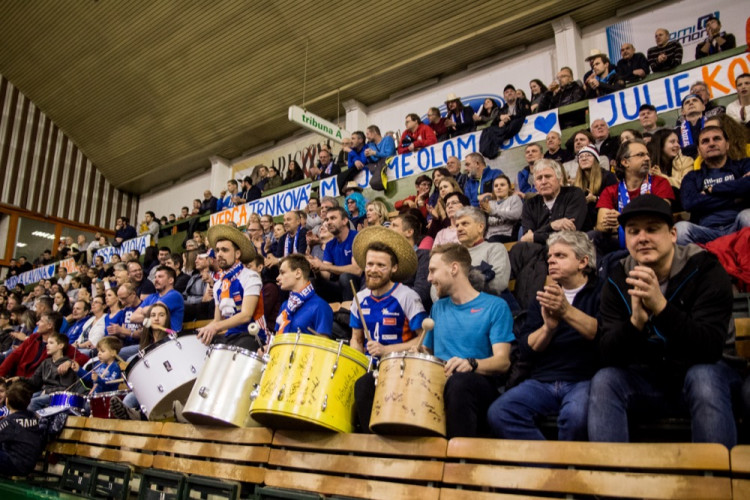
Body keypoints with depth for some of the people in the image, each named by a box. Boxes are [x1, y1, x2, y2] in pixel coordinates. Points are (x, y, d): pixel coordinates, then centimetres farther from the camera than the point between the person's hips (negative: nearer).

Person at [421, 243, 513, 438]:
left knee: (459, 381, -39)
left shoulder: (494, 306, 4)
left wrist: (471, 364, -25)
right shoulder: (438, 308, 22)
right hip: (437, 384, 4)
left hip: (480, 385, -4)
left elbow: (502, 361, -6)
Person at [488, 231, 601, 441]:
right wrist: (548, 327, -10)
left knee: (575, 415, -35)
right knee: (498, 413, -22)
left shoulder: (600, 291, 8)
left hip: (583, 379, -3)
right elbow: (525, 351, 9)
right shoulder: (543, 297, 20)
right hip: (542, 381, 4)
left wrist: (567, 311, -24)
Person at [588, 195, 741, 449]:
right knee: (603, 381, -24)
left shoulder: (705, 270, -15)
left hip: (704, 371, -2)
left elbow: (711, 347, -27)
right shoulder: (618, 281, -7)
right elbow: (608, 355, -14)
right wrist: (635, 321, -35)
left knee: (704, 377, -34)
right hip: (646, 378, 2)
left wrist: (661, 306, -42)